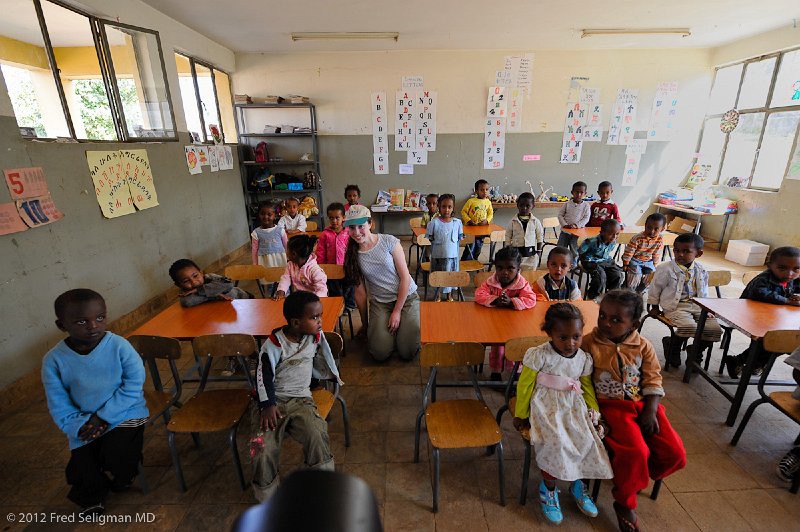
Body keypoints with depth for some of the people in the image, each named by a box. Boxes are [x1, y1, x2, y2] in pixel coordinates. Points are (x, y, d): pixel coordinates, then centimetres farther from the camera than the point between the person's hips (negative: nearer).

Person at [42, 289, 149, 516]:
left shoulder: (119, 345, -19)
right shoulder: (54, 360, -11)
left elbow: (134, 384, -18)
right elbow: (58, 406, -5)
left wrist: (104, 417, -19)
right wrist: (79, 426, -18)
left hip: (124, 414, -3)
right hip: (84, 423, 3)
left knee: (117, 454, -19)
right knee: (81, 473, 0)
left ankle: (123, 479, 21)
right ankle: (93, 496, 40)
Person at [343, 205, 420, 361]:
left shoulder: (389, 241, -10)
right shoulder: (353, 256, 0)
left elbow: (405, 278, -9)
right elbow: (360, 292, 3)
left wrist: (397, 311, -11)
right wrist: (365, 324, 7)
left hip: (407, 297, -2)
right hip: (380, 303, 2)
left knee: (408, 352, -13)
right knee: (380, 353, -15)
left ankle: (400, 326, 17)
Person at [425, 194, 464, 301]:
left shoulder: (457, 222, -4)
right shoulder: (434, 223, -11)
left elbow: (460, 238, 6)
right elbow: (429, 239, -5)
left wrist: (450, 244, -2)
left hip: (452, 256, 2)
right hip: (437, 256, -2)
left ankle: (448, 295, 39)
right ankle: (438, 295, 35)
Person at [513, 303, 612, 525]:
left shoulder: (584, 359, 2)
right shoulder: (539, 355, -14)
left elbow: (587, 388, 15)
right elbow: (525, 386, -8)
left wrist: (595, 412, 4)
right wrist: (520, 415, -3)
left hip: (574, 407, 5)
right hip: (546, 407, -5)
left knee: (587, 440, -14)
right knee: (556, 442, -24)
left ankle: (578, 483, 16)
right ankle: (548, 487, 4)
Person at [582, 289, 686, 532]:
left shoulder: (643, 346, 0)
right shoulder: (589, 343, -12)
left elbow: (653, 381, 4)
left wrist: (650, 411, -8)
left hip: (643, 404, 5)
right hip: (610, 406, -5)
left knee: (675, 453, -6)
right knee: (635, 451, -24)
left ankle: (635, 479, 25)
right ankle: (624, 502, 6)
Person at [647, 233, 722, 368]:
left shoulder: (701, 271, 8)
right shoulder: (666, 269, -8)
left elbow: (704, 292, 21)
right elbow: (655, 288, 2)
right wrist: (655, 307, 6)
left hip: (697, 305, 5)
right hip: (675, 306, -5)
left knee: (715, 329, -13)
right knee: (690, 327, -30)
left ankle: (696, 351, 15)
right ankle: (673, 346, 2)